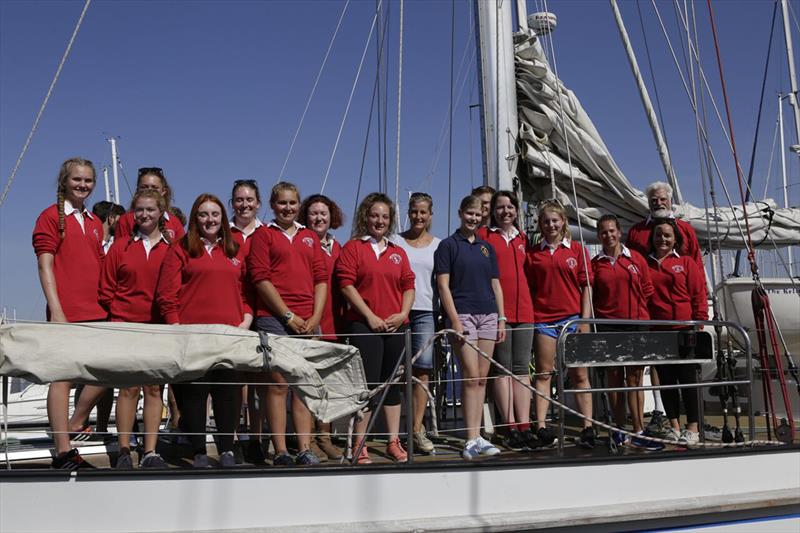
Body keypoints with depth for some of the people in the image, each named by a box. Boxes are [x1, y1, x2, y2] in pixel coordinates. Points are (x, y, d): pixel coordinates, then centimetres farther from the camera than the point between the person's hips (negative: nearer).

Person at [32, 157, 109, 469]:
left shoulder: (94, 223, 19)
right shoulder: (51, 216, 0)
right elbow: (45, 265, -7)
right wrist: (56, 311, -15)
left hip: (97, 314, 7)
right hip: (66, 314, -7)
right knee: (62, 376, -3)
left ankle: (74, 425, 26)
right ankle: (64, 453, 2)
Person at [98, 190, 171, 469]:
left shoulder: (171, 249, 7)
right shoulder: (120, 246, 7)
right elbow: (106, 291, 8)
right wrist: (119, 313, 1)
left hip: (159, 327, 1)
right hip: (126, 324, -1)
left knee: (154, 388, 2)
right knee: (129, 387, -3)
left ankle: (150, 452, 7)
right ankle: (124, 451, 5)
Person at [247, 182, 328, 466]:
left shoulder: (310, 237, 18)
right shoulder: (263, 234, 6)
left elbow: (321, 279, 14)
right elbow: (261, 279, -4)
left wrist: (315, 317, 0)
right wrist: (289, 316, -9)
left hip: (308, 322, 4)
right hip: (274, 318, -4)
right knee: (278, 384, -3)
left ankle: (305, 449, 7)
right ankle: (280, 451, 1)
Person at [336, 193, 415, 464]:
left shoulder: (398, 252, 16)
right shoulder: (352, 248, 2)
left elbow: (409, 286, 15)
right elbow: (346, 285, -6)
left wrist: (402, 313, -3)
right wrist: (370, 317, -12)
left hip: (395, 327, 5)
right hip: (364, 325, -5)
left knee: (392, 383, 10)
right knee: (368, 383, -6)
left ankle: (393, 441, 19)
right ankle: (360, 445, 2)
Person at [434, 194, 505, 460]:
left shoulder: (487, 248, 16)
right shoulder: (448, 245, 1)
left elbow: (496, 285, 17)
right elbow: (443, 285, -5)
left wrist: (501, 319, 9)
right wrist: (454, 319, -13)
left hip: (488, 315, 5)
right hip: (462, 314, -5)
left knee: (482, 378, 5)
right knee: (471, 376, -10)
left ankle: (477, 436, 11)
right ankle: (472, 439, -6)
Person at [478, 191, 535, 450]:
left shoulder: (522, 238, 18)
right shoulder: (483, 235, 3)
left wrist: (530, 304, 15)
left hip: (523, 309, 5)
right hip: (497, 310, -5)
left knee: (522, 368, 4)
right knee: (503, 368, -2)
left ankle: (524, 426, 6)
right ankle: (510, 427, 2)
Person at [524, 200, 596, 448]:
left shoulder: (576, 249, 7)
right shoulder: (533, 253, 8)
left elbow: (586, 286, 5)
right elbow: (529, 288, 8)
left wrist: (585, 320, -2)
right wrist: (528, 319, 0)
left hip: (573, 317, 0)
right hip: (543, 318, 0)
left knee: (579, 376, 4)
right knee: (543, 374, 2)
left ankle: (588, 427, 5)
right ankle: (541, 426, 1)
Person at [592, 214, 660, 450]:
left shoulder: (636, 259, 7)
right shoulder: (595, 263, 7)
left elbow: (647, 290, 10)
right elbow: (590, 297, 6)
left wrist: (646, 317, 3)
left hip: (636, 324, 0)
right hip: (608, 327, 1)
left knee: (634, 378, -2)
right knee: (614, 378, 6)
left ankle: (639, 432, 0)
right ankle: (619, 430, 13)